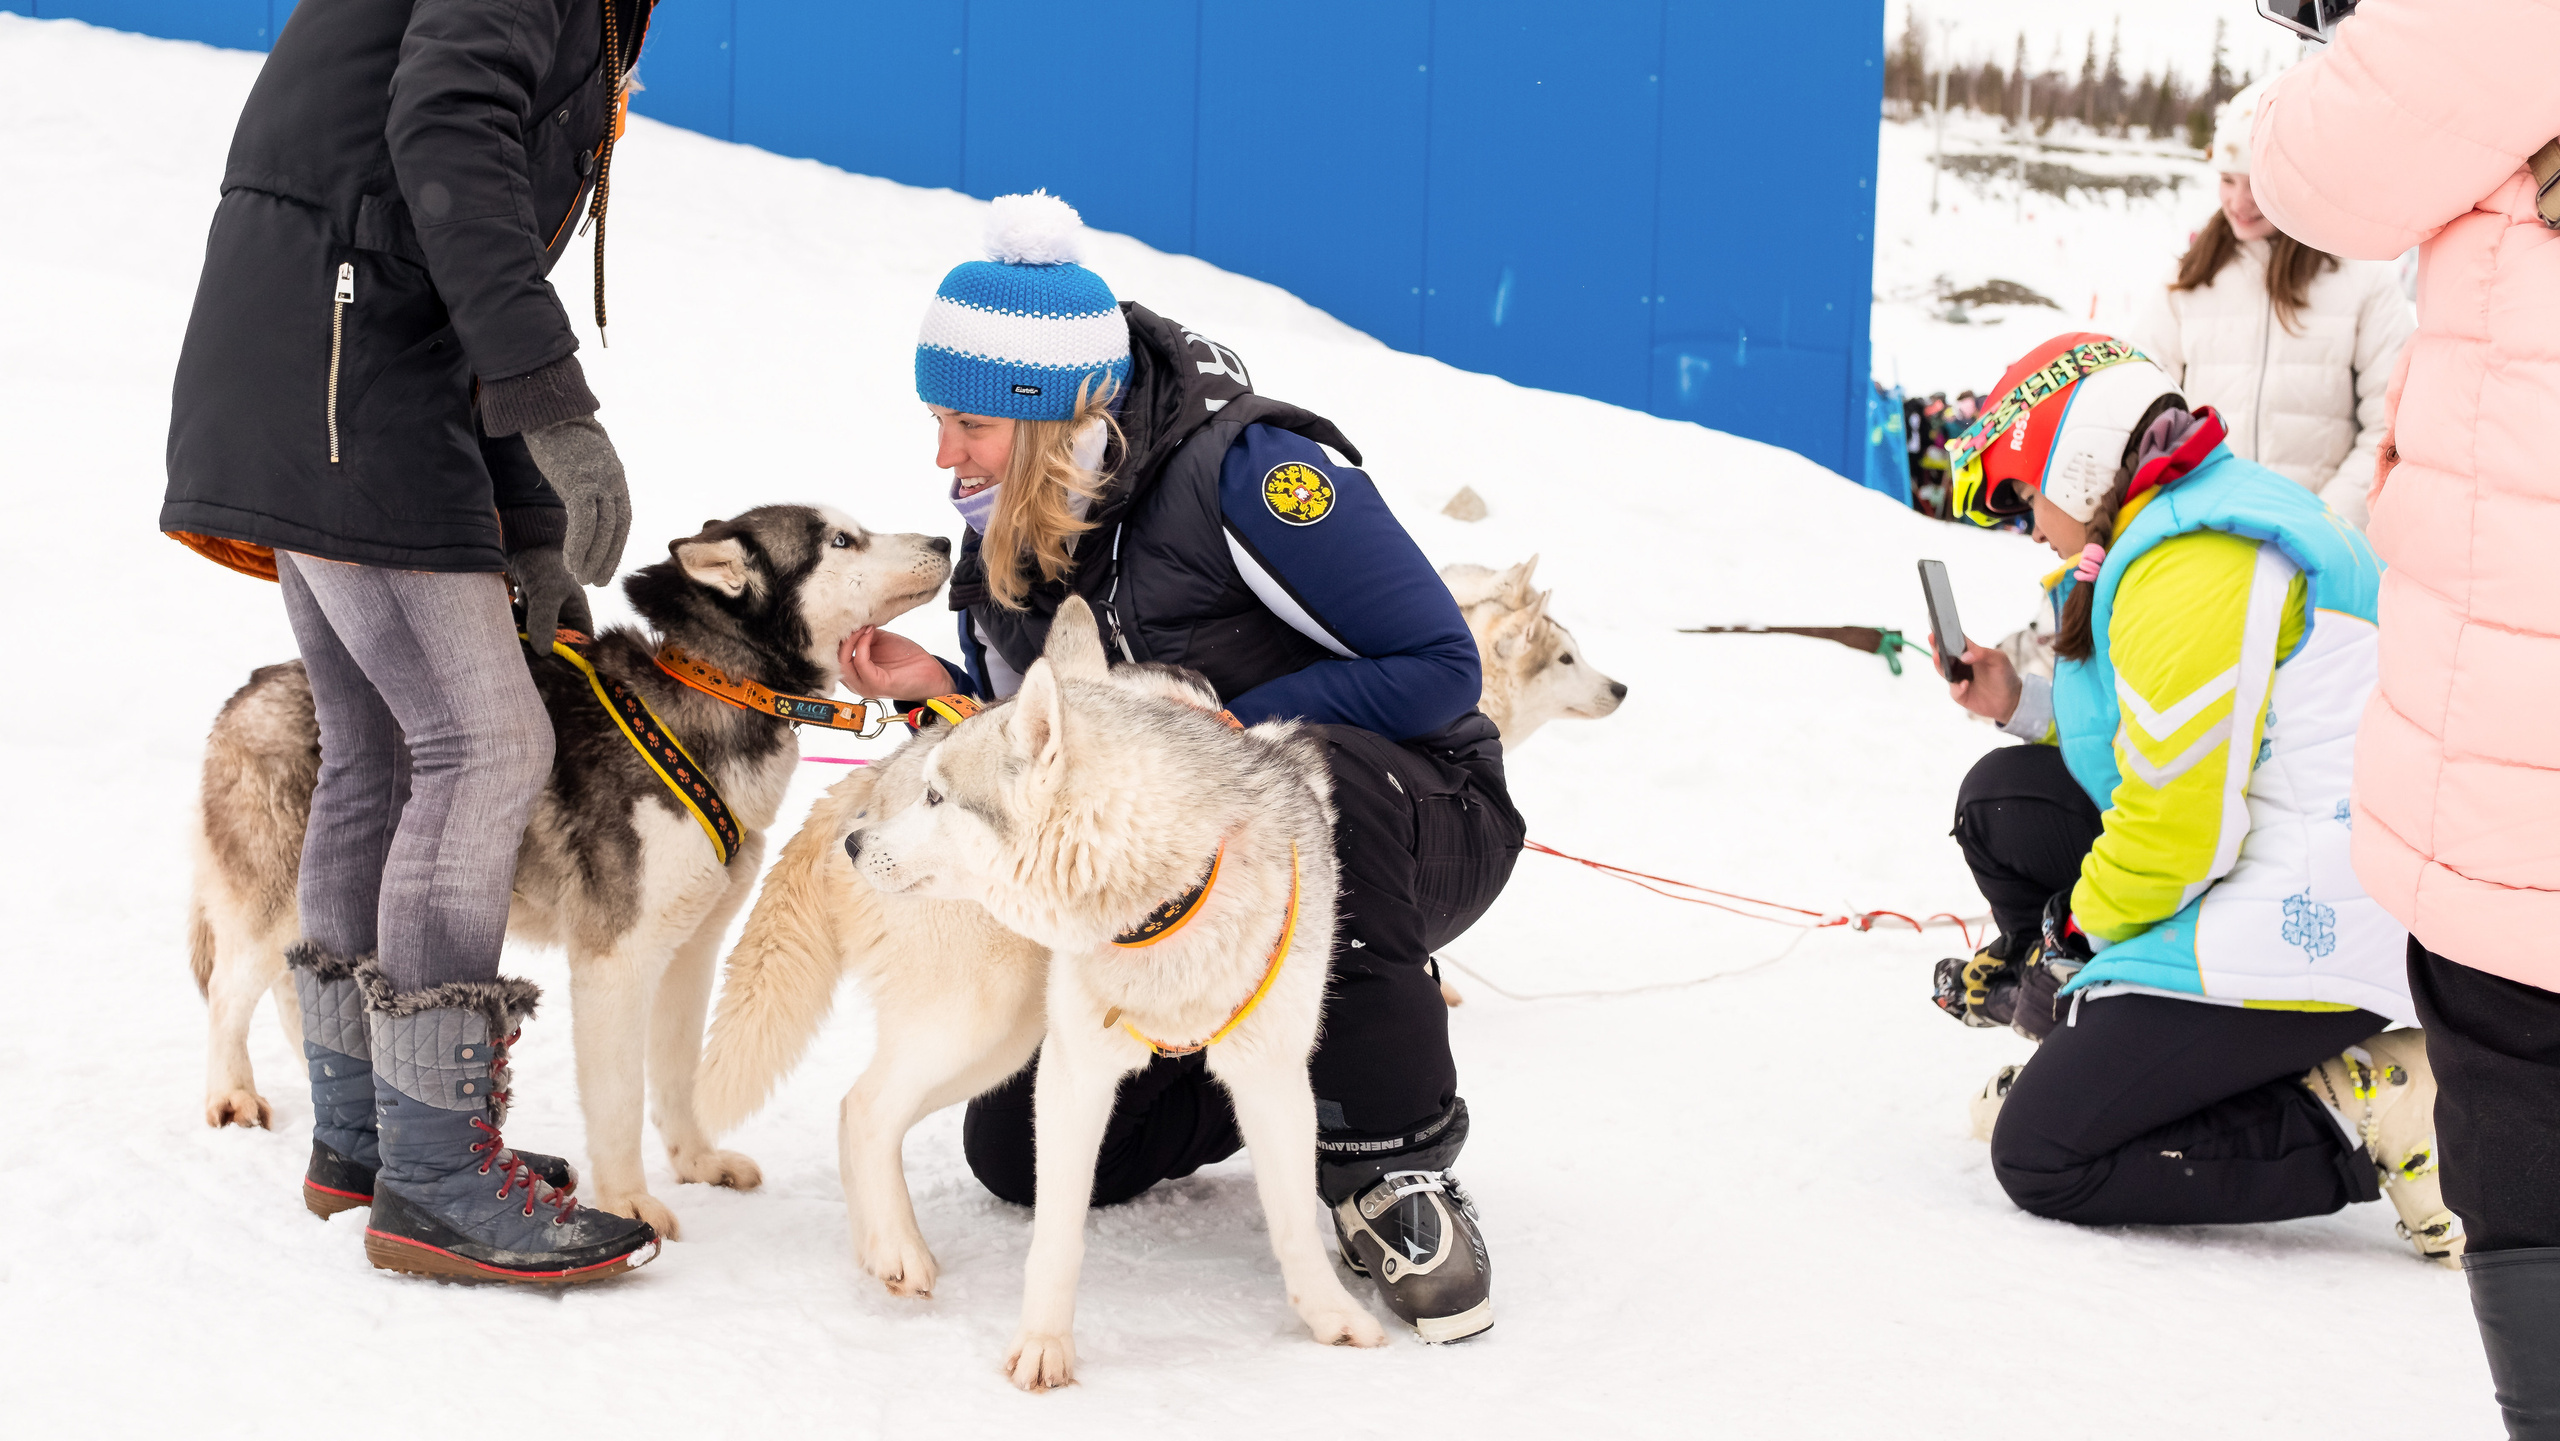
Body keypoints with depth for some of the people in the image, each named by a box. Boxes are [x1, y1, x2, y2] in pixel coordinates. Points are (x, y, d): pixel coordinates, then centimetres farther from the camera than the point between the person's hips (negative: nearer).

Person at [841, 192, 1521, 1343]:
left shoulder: (1243, 472, -24)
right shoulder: (1008, 533, -1)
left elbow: (1439, 669, -23)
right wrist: (941, 693, -13)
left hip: (1414, 834, -6)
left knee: (1307, 772, -43)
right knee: (1018, 1150, -3)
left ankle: (1394, 1160, -25)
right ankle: (1301, 1070, 18)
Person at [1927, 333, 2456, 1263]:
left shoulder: (2189, 569, -19)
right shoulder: (2227, 510, 15)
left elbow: (2176, 826, -21)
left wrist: (2078, 934, -5)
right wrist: (2024, 706, 17)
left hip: (2305, 937, -11)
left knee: (2039, 1158, -12)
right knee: (2004, 798, 16)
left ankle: (2363, 1117, -10)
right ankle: (2094, 1048, 18)